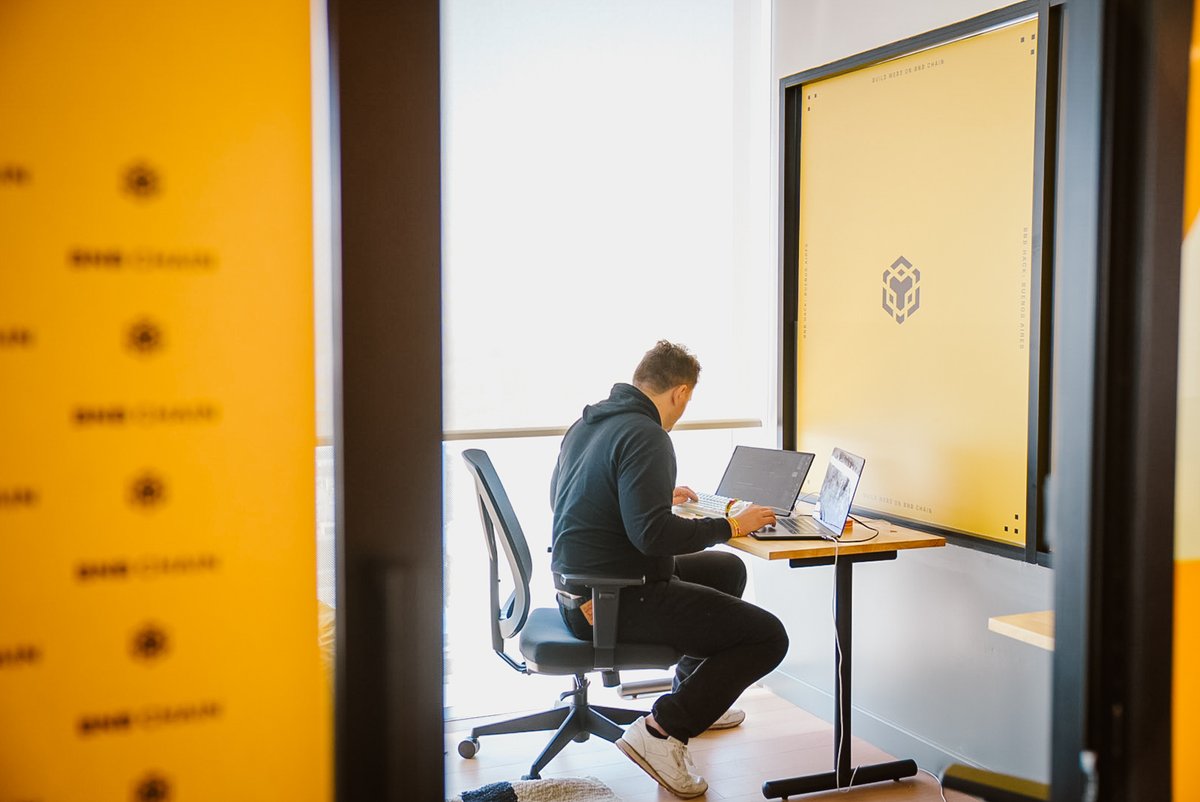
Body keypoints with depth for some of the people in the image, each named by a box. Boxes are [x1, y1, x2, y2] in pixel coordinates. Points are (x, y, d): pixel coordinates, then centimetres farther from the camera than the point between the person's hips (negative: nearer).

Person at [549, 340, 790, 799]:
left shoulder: (586, 425, 10)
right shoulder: (645, 435, -19)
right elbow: (653, 534, -28)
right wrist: (731, 526, -14)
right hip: (618, 601, -10)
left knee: (727, 569, 28)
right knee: (768, 637, -9)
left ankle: (692, 693, 38)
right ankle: (662, 730, -8)